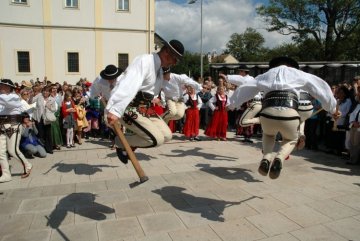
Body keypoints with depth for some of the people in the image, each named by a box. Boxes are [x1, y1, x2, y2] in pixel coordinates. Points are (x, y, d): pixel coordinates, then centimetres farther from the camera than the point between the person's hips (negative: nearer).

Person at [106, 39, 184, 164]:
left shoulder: (159, 68, 12)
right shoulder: (144, 61, -19)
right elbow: (128, 86, -33)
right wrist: (115, 110, -42)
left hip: (144, 108, 10)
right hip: (129, 108, -10)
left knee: (166, 135, 3)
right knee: (157, 139, -18)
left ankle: (130, 145, 15)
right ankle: (122, 142, 5)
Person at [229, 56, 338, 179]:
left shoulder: (266, 75, 29)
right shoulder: (298, 73, 26)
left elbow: (245, 89, 35)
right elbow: (321, 87, 30)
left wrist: (231, 104, 47)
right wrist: (332, 108, 39)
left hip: (267, 115, 2)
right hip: (289, 115, -1)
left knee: (268, 135, 36)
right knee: (291, 140, 31)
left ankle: (266, 158, 9)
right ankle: (279, 159, -1)